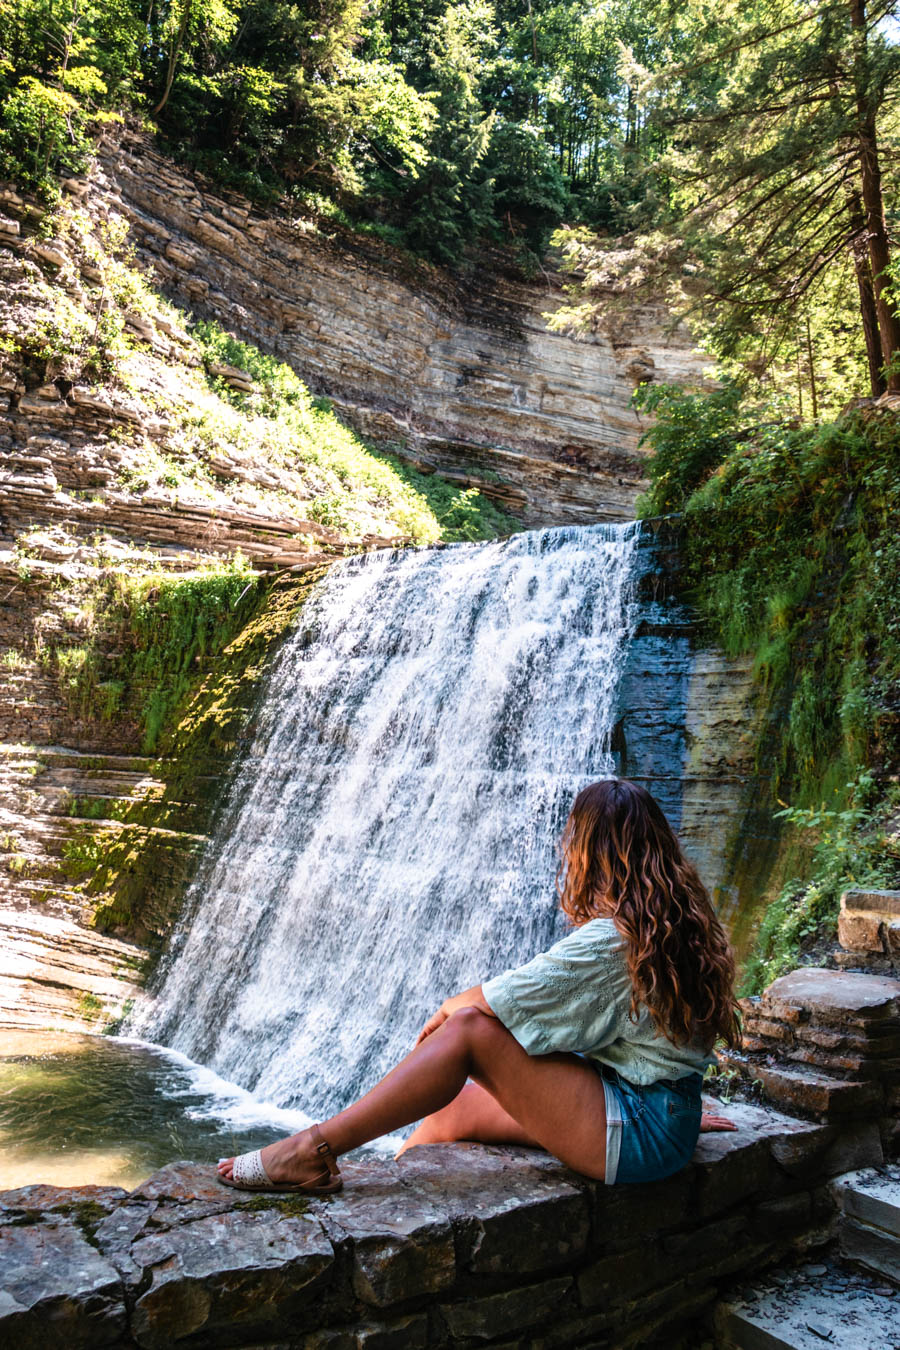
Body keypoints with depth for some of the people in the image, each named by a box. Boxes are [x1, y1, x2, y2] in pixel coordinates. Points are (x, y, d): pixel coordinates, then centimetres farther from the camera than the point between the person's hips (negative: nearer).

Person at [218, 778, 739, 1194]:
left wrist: (451, 1007, 3)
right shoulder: (682, 918, 7)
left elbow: (500, 1000, -16)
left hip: (638, 1135, -9)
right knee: (453, 1107, 9)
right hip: (667, 1115, 9)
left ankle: (315, 1149, -9)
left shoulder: (611, 939, -21)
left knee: (471, 1029, -14)